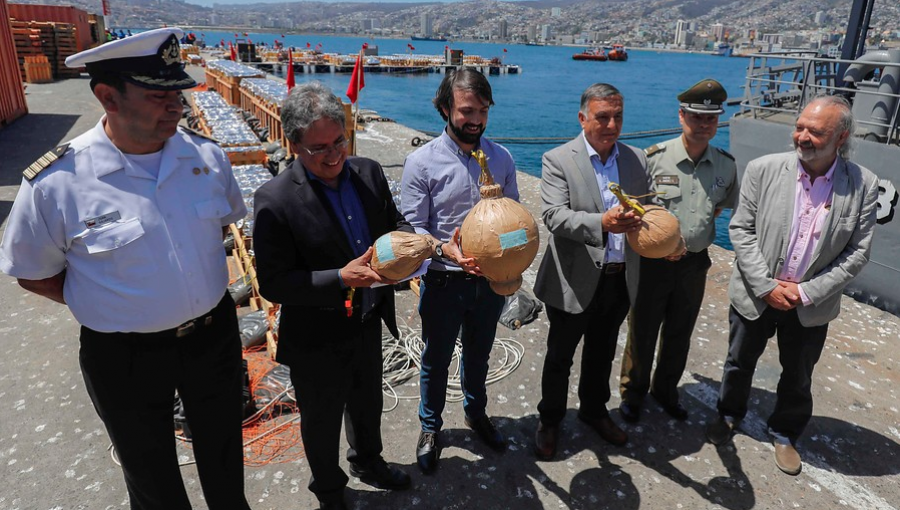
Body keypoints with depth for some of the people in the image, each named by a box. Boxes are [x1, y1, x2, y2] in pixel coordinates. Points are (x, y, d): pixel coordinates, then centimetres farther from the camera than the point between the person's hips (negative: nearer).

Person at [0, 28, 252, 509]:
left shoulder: (206, 156, -9)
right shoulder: (55, 183, -19)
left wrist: (200, 291, 6)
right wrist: (107, 306, -7)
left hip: (215, 335, 3)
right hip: (125, 357, -2)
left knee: (223, 451, 26)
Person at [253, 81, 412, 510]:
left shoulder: (368, 173, -8)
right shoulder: (275, 200, -24)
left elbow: (393, 222, 5)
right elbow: (273, 285, -23)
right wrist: (342, 278, -33)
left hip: (368, 323, 5)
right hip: (317, 341, -5)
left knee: (368, 404, 29)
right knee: (322, 423, 21)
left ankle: (366, 461, 61)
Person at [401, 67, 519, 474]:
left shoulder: (501, 158, -3)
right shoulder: (422, 162, -14)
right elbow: (413, 227, -13)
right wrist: (445, 249, -32)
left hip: (490, 278, 3)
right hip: (444, 282, -3)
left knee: (478, 354, 24)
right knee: (436, 360, 16)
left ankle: (476, 413, 50)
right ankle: (430, 426, 41)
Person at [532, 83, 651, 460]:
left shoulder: (637, 159, 5)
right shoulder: (558, 160, -11)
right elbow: (554, 216, -22)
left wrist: (641, 222, -15)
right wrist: (601, 222, -38)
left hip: (619, 280, 5)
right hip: (574, 282, -4)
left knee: (601, 354, 23)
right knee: (559, 357, 13)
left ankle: (594, 411, 47)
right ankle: (550, 421, 36)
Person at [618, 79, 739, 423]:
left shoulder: (726, 165, -1)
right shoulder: (654, 158, -14)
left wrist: (700, 227, 6)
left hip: (695, 264, 4)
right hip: (653, 262, -4)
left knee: (679, 334, 19)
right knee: (642, 333, 10)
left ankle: (666, 390, 42)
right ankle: (633, 393, 32)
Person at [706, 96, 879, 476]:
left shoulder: (864, 185, -11)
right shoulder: (763, 169, -13)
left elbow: (858, 252, -7)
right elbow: (741, 229, -10)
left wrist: (807, 292, -14)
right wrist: (766, 287, -15)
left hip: (811, 304, 1)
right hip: (756, 295, 0)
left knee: (798, 377, 19)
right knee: (740, 362, 19)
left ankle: (785, 434, 44)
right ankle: (729, 415, 46)